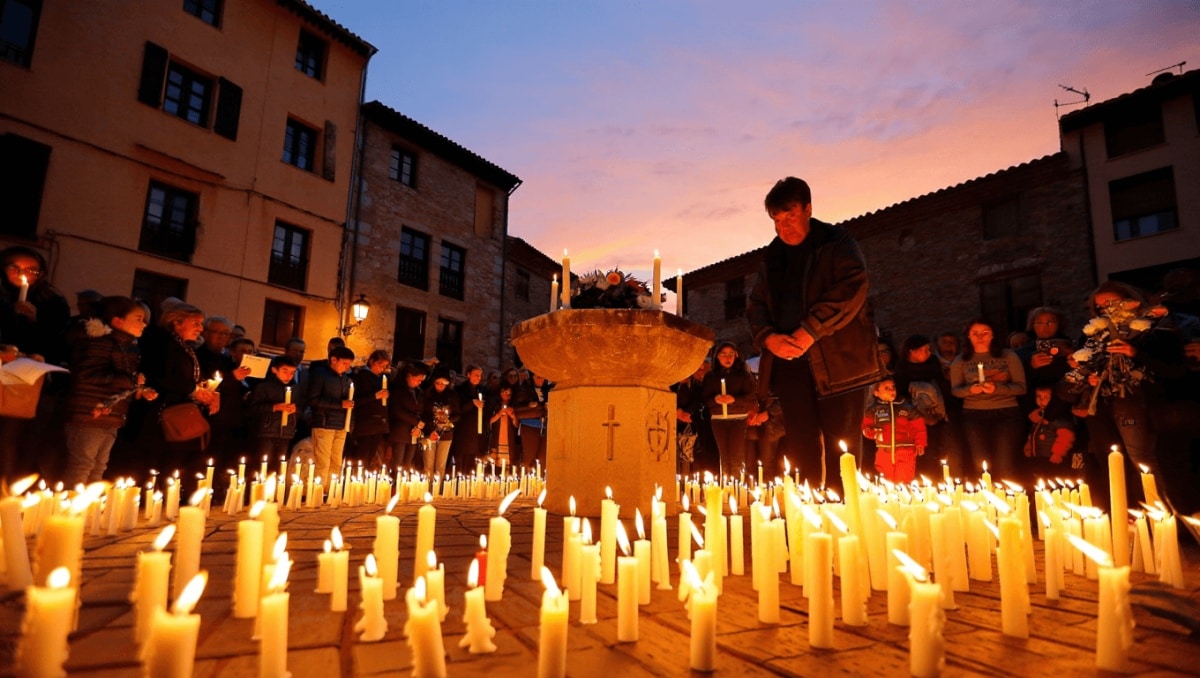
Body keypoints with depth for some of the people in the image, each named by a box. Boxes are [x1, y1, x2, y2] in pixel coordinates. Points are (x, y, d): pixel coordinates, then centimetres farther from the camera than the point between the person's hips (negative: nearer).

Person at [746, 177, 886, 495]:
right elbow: (755, 304, 16)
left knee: (841, 448, -4)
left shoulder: (837, 243, 3)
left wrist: (809, 331, -17)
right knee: (801, 446, 5)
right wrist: (768, 337, -4)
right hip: (788, 359, 4)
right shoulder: (773, 255, 18)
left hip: (837, 360, -4)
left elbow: (851, 290, -13)